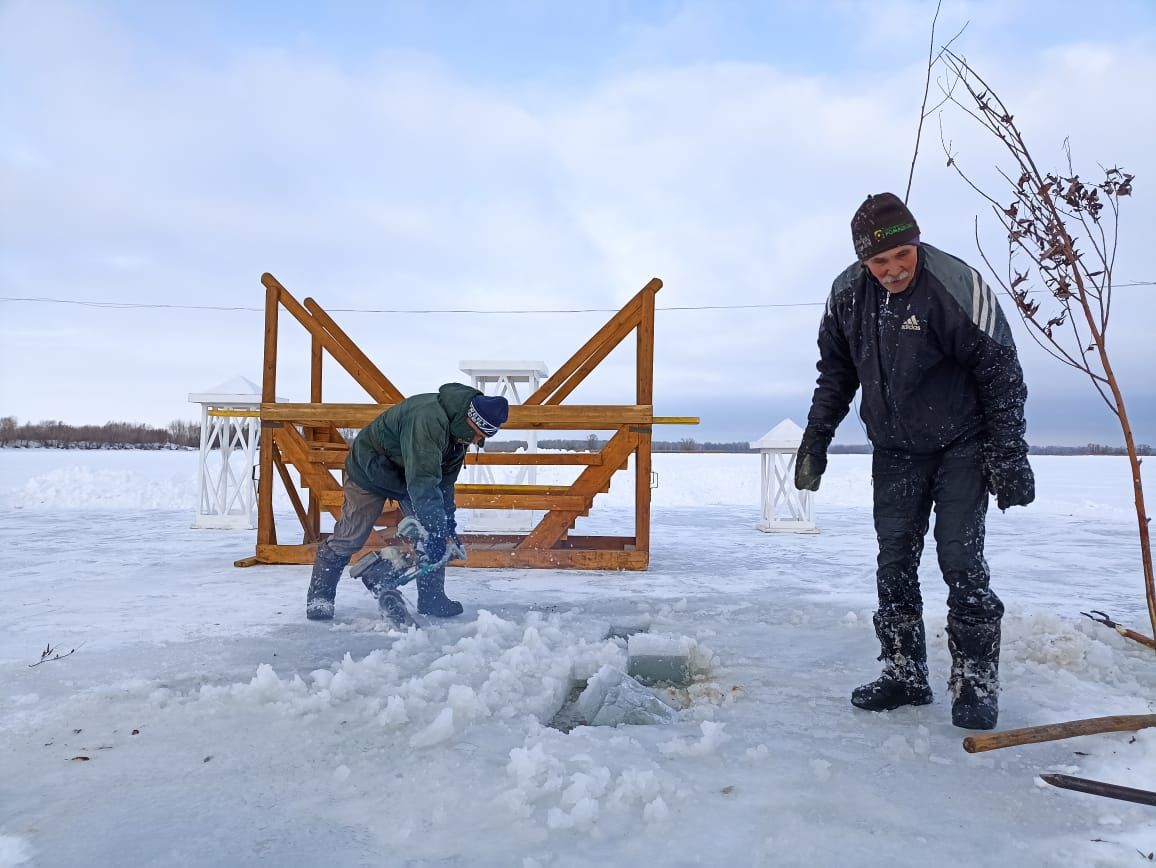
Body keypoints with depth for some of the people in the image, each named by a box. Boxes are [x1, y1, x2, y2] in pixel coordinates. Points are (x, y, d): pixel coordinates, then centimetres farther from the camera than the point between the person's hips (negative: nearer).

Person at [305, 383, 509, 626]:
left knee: (433, 535, -4)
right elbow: (423, 483, -46)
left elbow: (444, 483, -3)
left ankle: (431, 597, 8)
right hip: (370, 470, -7)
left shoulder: (459, 430, -11)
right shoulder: (428, 417, -41)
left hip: (408, 474, 7)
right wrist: (437, 531, -47)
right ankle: (319, 596, 16)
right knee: (350, 537, -2)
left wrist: (449, 528, -8)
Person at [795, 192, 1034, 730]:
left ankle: (975, 684, 7)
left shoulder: (956, 286, -21)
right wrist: (815, 439, 4)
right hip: (894, 449, 5)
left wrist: (1009, 455, -16)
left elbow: (1000, 372, -15)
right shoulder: (847, 295, -7)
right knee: (894, 562, 6)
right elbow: (835, 373, 7)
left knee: (961, 560, -7)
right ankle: (903, 675, 17)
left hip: (961, 446, -4)